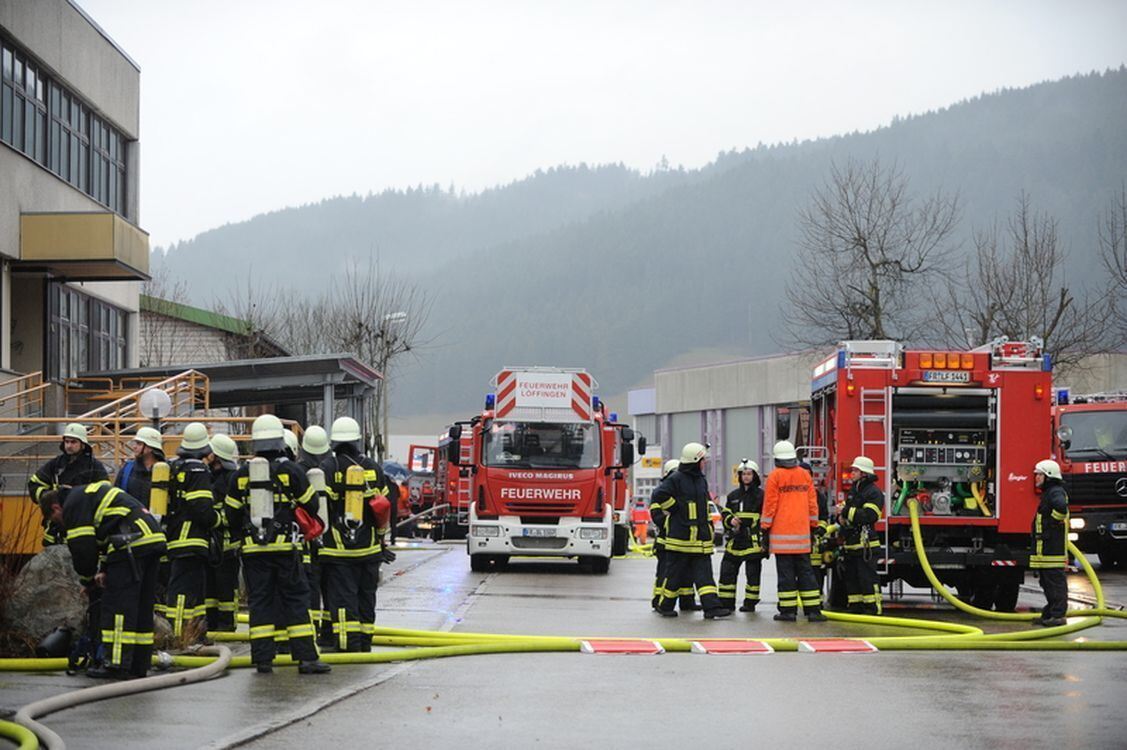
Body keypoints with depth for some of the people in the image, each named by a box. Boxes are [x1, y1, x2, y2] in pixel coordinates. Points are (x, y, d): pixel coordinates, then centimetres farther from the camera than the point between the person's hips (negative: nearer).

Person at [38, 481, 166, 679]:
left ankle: (117, 665, -8)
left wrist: (88, 580, 13)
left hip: (132, 544, -10)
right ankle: (139, 665, 16)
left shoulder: (73, 504, 1)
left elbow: (82, 548, -3)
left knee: (116, 604, -6)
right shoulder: (89, 493, 31)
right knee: (142, 606, 12)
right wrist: (104, 570, 18)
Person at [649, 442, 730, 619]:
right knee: (675, 573, 3)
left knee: (704, 573, -1)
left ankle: (712, 607, -9)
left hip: (700, 538, 7)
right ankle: (664, 606, 16)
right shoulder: (676, 479, -10)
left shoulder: (702, 480, 15)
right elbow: (660, 496, -20)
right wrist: (676, 510, -14)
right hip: (680, 536, -7)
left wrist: (708, 524, 19)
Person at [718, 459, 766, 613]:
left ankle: (750, 602, 10)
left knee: (753, 574, 1)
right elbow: (725, 513, 21)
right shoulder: (733, 496, 13)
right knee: (727, 571, 4)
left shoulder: (761, 495, -2)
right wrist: (730, 520, -3)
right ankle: (726, 602, 11)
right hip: (735, 541, 5)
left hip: (753, 541, -5)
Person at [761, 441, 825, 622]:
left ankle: (788, 610, -2)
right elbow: (812, 503, 11)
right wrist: (813, 525, 20)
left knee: (785, 572, -1)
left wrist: (765, 527, 2)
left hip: (781, 533, -4)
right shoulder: (805, 475, 7)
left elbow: (770, 505, -5)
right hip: (802, 532, 4)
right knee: (805, 571, 8)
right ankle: (813, 610, 4)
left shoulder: (775, 476, -5)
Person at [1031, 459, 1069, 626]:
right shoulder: (1048, 493, 21)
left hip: (1053, 548, -11)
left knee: (1055, 580, -10)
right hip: (1045, 548, 11)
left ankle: (1058, 615, -10)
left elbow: (1061, 507, -34)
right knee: (1047, 581, 15)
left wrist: (1053, 522, -22)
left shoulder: (1056, 492, -14)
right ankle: (1049, 613, 20)